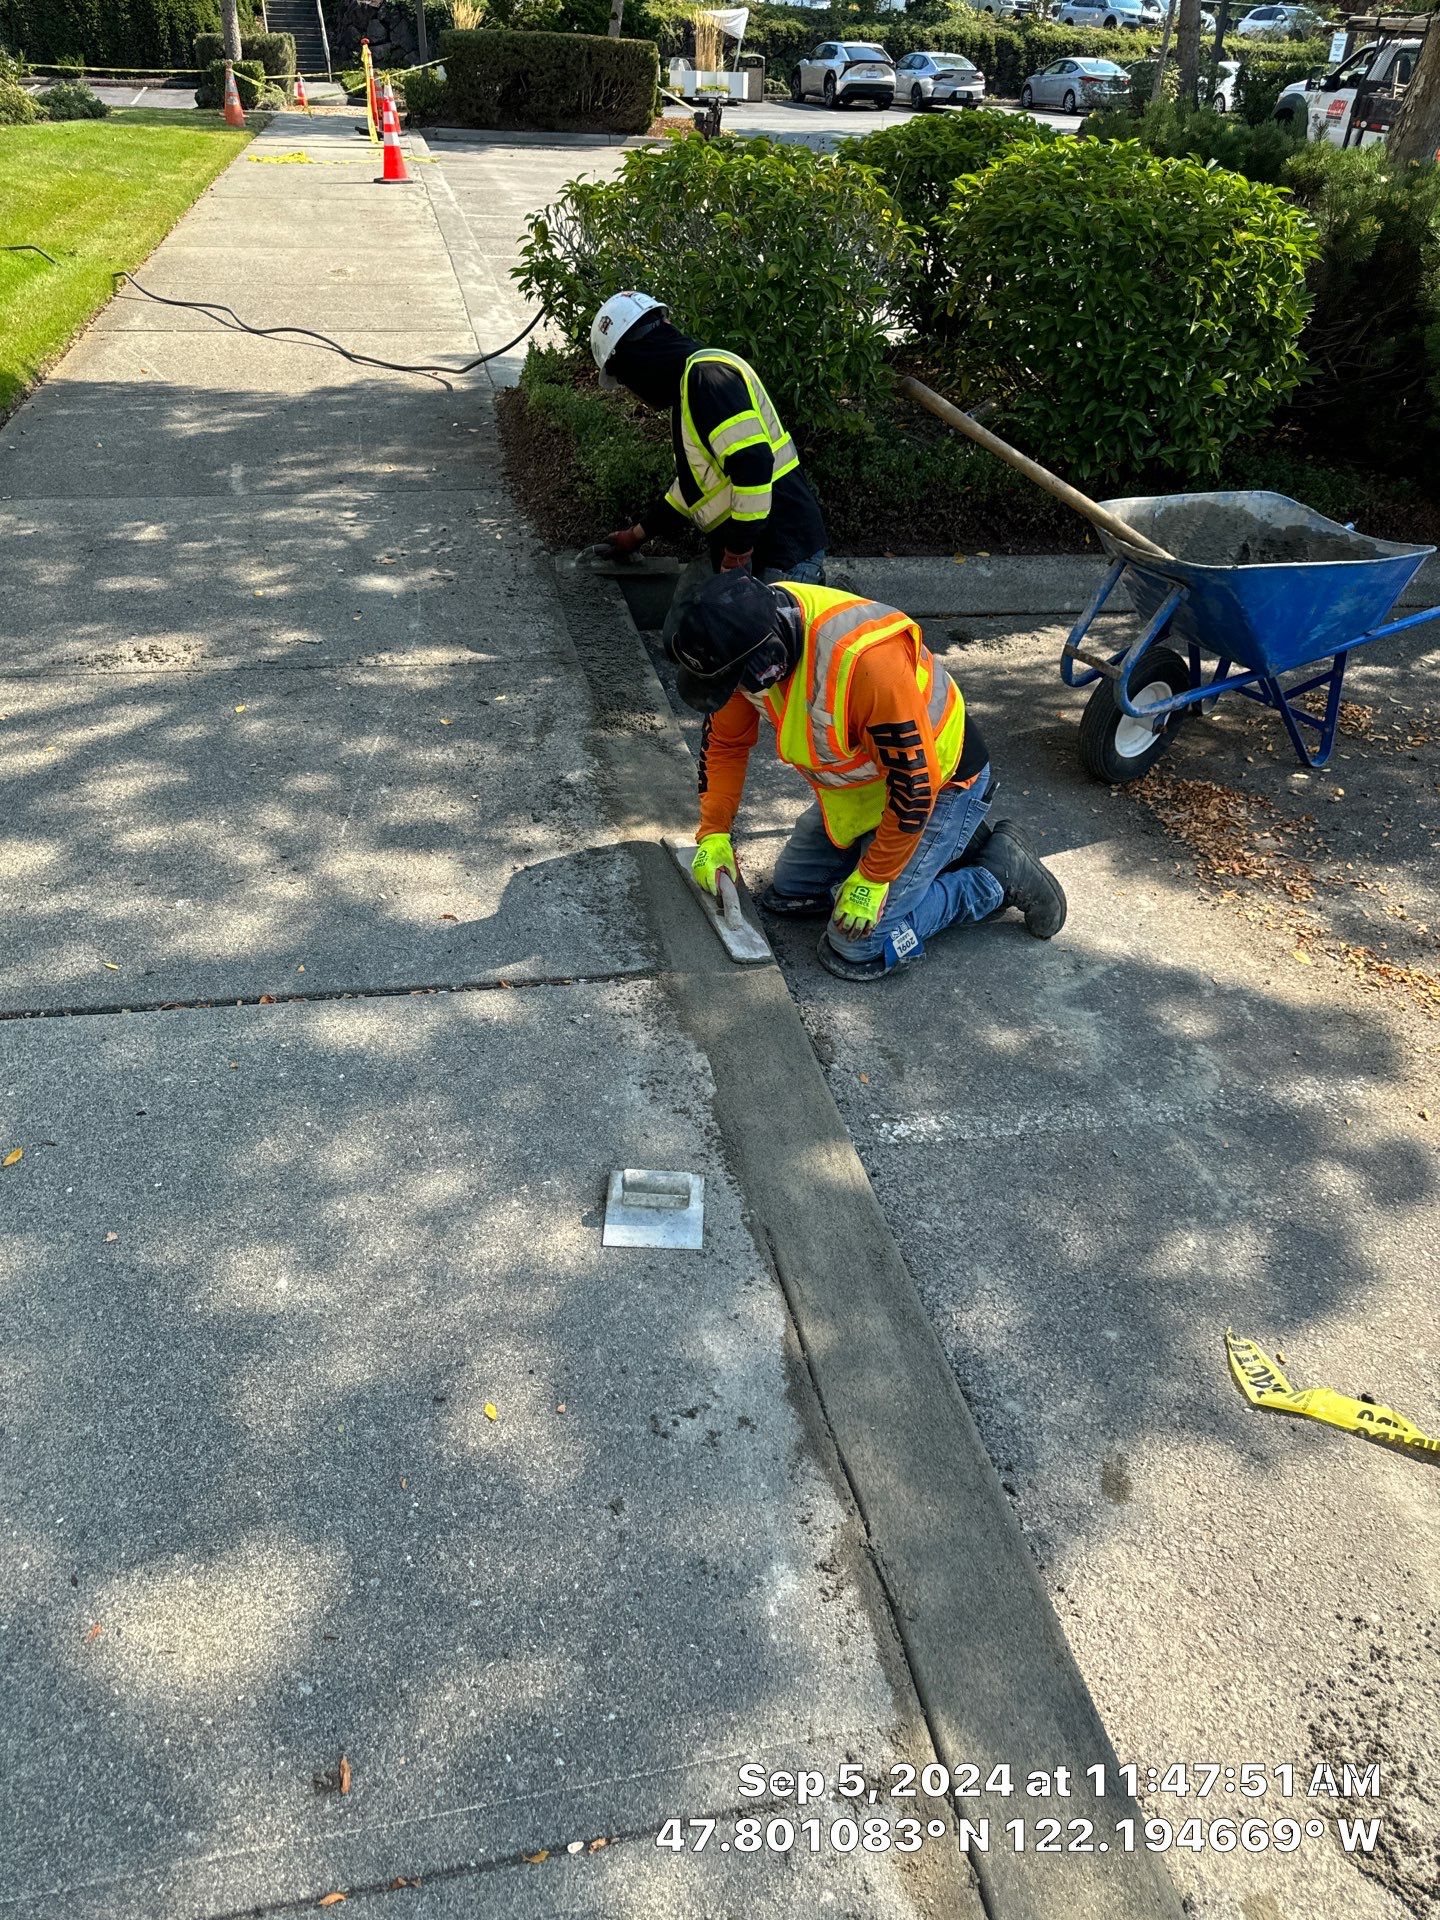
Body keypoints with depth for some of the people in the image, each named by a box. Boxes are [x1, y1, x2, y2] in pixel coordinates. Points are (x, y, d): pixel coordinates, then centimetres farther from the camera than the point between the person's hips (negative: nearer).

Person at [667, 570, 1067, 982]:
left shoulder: (866, 662, -40)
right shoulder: (748, 639, -17)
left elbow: (915, 784, -31)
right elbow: (724, 739, 1)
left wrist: (872, 879, -21)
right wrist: (713, 834, -3)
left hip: (939, 782, -8)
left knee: (858, 950, -12)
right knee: (787, 896, 13)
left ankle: (1001, 873, 6)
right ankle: (949, 845, 20)